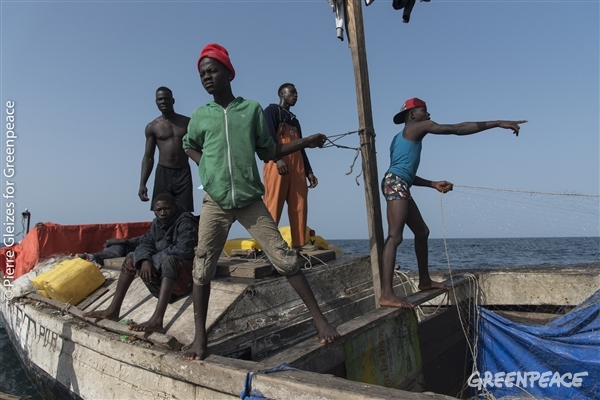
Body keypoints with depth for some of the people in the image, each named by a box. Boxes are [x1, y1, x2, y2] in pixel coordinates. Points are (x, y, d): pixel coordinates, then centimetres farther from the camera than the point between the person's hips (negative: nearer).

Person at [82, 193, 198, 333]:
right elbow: (145, 243, 2)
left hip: (184, 275, -8)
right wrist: (145, 260, -21)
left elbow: (183, 250, -28)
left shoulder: (186, 222, -16)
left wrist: (153, 260, -18)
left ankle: (157, 320, -49)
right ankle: (113, 310, 0)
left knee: (169, 260, -38)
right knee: (131, 257, 6)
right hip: (162, 271, 8)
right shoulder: (157, 223, 9)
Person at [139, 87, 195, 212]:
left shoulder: (187, 122, 7)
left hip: (183, 173, 0)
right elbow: (148, 157, 7)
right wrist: (142, 184, -2)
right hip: (163, 173, 1)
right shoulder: (152, 127, 7)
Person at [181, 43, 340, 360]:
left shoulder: (252, 108, 4)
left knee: (284, 258, -5)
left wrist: (304, 143, 1)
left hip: (250, 199, -1)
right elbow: (189, 146, 25)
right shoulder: (200, 115, 7)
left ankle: (319, 319, 6)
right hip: (214, 203, 2)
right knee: (202, 269, 0)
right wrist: (208, 166, 7)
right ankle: (200, 337, 14)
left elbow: (267, 152, 9)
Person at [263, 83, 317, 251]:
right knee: (273, 204, -12)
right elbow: (268, 135, -8)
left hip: (296, 165, 7)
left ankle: (299, 242, 3)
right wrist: (278, 159, -23)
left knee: (299, 205, 0)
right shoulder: (272, 110, 9)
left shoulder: (295, 120, 31)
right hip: (278, 162, -7)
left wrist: (308, 171, 17)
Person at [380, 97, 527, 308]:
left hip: (399, 185, 10)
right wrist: (498, 123, 2)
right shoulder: (417, 127, 3)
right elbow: (458, 129, -3)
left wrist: (434, 184, 28)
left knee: (422, 231, 17)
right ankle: (387, 294, -28)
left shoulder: (401, 138, 30)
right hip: (395, 184, -10)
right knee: (395, 237, -21)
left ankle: (425, 281, 28)